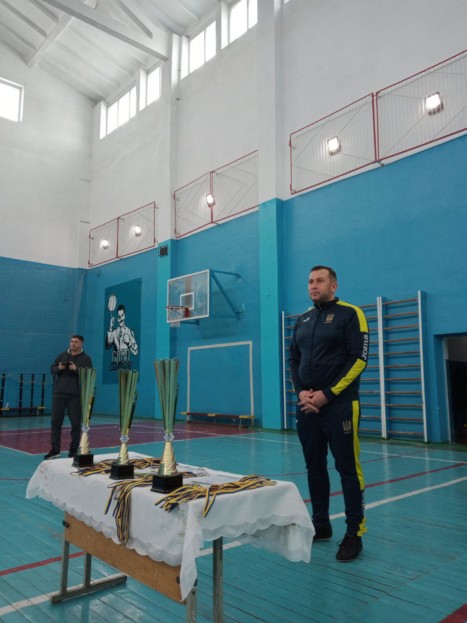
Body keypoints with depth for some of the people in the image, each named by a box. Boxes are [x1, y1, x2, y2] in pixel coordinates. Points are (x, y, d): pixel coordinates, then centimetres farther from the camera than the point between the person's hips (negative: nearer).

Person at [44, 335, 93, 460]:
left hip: (76, 396, -3)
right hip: (59, 394, 3)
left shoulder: (86, 358, 0)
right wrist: (59, 368, -10)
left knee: (76, 423, 2)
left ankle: (74, 449, 13)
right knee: (56, 421, 4)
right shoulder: (62, 356, 11)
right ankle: (55, 449, 13)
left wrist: (76, 369, -23)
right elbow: (52, 369, 11)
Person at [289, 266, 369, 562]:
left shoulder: (350, 314, -5)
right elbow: (294, 360, 16)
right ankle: (321, 525, 26)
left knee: (348, 468, 0)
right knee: (315, 467, 12)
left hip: (339, 405, -6)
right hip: (307, 405, 6)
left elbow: (358, 360, -11)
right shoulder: (302, 320, 13)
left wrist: (327, 394, -14)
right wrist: (301, 392, -1)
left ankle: (354, 534, 12)